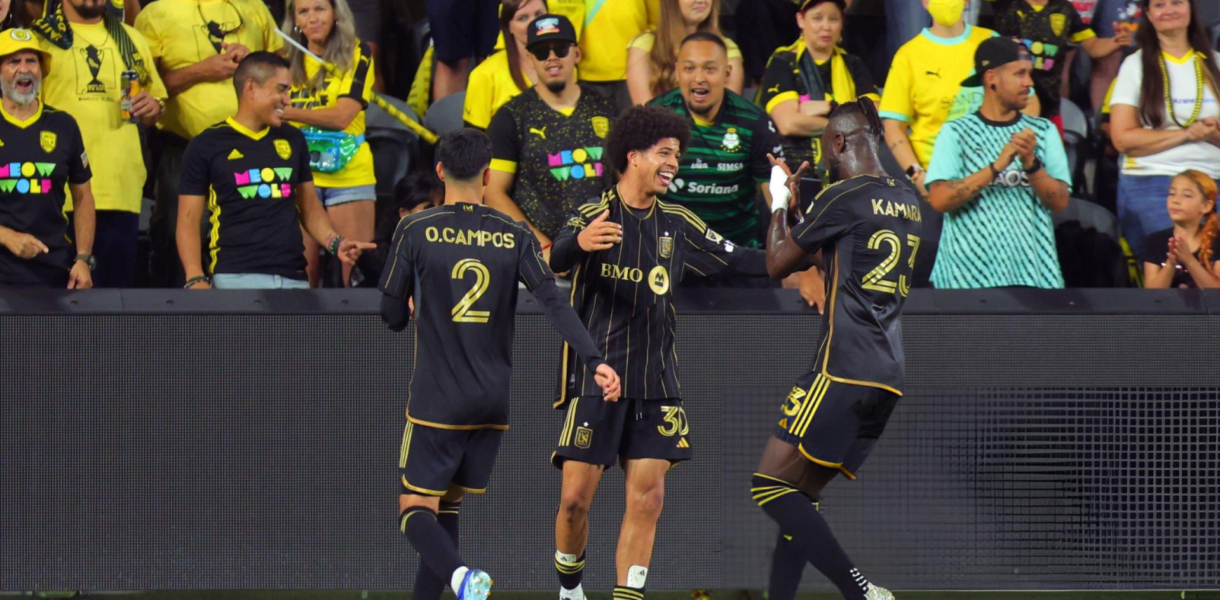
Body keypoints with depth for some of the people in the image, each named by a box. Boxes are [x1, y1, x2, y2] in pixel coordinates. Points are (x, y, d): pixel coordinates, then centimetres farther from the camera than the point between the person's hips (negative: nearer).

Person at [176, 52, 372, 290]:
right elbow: (188, 220, 3)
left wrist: (335, 243, 4)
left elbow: (310, 207, 24)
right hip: (235, 277, -4)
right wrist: (196, 279, -10)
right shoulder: (206, 146, 5)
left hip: (293, 278, 4)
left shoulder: (292, 140, 17)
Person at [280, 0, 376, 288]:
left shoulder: (357, 55, 1)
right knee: (303, 272, -2)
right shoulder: (290, 63, 13)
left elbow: (342, 115, -12)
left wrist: (286, 112, -20)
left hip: (348, 174, -3)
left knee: (354, 273, -6)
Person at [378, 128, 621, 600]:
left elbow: (391, 316, 0)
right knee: (447, 506, 17)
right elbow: (554, 304, -10)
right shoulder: (515, 237, 1)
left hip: (436, 401, -3)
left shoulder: (415, 231, -5)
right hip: (493, 401, 4)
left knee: (416, 508, -3)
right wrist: (596, 361, -14)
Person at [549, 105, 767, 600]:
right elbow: (558, 258, -27)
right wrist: (580, 243, -51)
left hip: (655, 385, 4)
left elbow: (734, 260, 16)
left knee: (647, 499, -5)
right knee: (576, 498, -4)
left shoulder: (677, 225, 10)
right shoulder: (594, 216, -7)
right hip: (596, 378, -4)